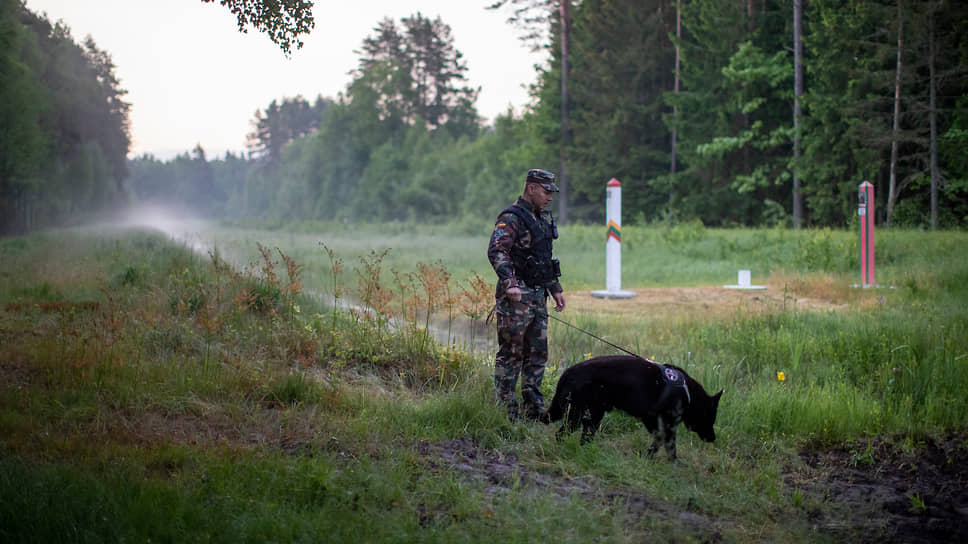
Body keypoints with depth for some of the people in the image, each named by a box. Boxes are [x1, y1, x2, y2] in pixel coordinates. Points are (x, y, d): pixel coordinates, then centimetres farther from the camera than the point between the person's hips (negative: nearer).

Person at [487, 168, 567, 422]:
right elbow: (496, 251, -24)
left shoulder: (544, 218, 17)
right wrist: (509, 284, -33)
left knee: (537, 354, 12)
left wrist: (555, 289, 24)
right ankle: (505, 409, 0)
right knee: (511, 354, -5)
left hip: (538, 296, 9)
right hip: (516, 297, -9)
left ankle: (534, 409, 19)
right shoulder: (511, 218, -12)